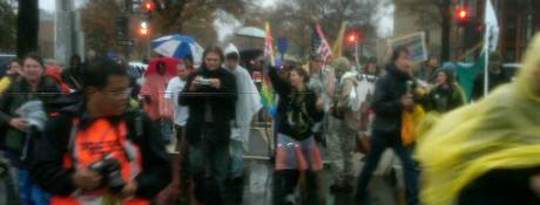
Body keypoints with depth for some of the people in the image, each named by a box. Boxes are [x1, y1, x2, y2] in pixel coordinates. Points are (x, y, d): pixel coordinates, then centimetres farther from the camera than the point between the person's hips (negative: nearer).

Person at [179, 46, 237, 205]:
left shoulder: (228, 77, 4)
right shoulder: (195, 75, 7)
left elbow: (233, 100, -6)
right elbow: (182, 100, 3)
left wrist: (220, 87, -21)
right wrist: (191, 88, -15)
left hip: (220, 130, 0)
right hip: (198, 129, 1)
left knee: (219, 172, 5)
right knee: (197, 168, -5)